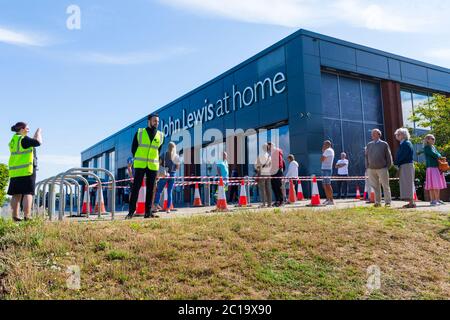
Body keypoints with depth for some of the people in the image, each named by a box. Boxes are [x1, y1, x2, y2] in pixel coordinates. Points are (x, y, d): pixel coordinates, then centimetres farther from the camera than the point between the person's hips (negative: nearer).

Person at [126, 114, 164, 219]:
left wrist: (155, 161, 10)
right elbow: (133, 148, 8)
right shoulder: (139, 133, 4)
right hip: (140, 165, -2)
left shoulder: (160, 135, 9)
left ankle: (148, 212, 11)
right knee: (136, 187, -4)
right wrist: (138, 159, 6)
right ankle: (131, 211, 1)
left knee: (150, 189, 4)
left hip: (153, 166, 2)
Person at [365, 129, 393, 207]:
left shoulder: (384, 144, 4)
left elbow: (388, 156, 5)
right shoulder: (369, 145, 13)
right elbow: (366, 156, 15)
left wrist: (388, 167, -1)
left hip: (382, 169, -3)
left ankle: (388, 202, 5)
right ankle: (377, 202, 10)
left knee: (385, 186, 1)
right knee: (375, 186, 5)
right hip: (371, 169, 3)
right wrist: (367, 167, 7)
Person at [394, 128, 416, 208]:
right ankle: (411, 202, 17)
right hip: (404, 166, 10)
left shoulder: (406, 143, -13)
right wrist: (397, 163, 7)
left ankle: (412, 202, -4)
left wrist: (396, 163, -8)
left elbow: (403, 156, -19)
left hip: (407, 166, -10)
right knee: (407, 184, 12)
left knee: (408, 183, -7)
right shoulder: (403, 143, 17)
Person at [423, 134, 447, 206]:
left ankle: (437, 200, 15)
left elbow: (439, 155, 13)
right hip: (432, 168, -8)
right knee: (433, 185, -9)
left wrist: (438, 156, -8)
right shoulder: (427, 147, -6)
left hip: (437, 168, 8)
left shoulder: (433, 147, 19)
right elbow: (434, 155, -16)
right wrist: (439, 156, 1)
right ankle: (432, 200, -5)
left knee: (438, 185, 9)